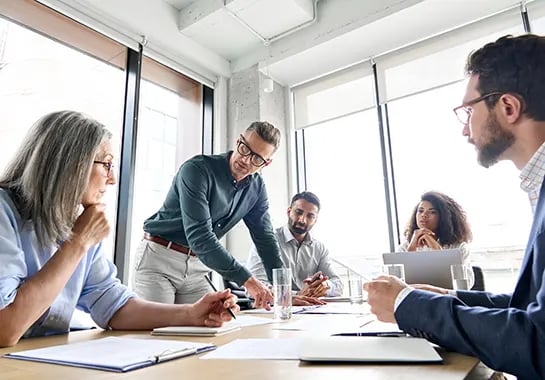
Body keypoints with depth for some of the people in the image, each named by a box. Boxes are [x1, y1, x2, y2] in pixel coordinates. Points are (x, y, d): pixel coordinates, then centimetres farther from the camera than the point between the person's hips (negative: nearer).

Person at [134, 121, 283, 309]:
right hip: (159, 258, -5)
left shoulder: (256, 188, -2)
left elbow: (265, 238, 2)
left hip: (196, 267, 5)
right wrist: (247, 280, -33)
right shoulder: (197, 169, -22)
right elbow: (199, 236, -30)